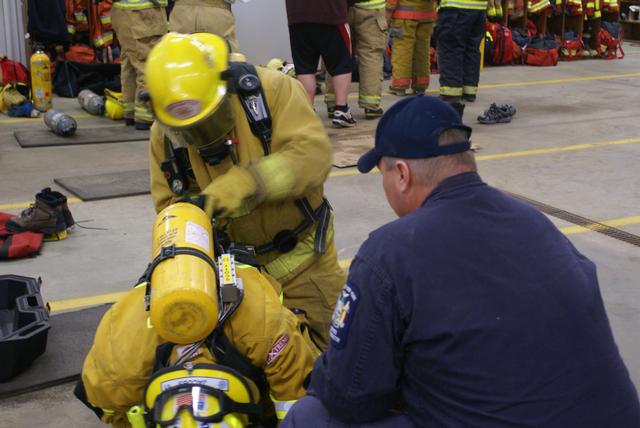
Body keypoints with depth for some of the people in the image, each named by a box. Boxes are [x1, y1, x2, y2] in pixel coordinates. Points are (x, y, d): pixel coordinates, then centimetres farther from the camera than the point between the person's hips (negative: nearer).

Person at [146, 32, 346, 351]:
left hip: (300, 255, -2)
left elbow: (313, 153, -32)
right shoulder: (164, 135, -10)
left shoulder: (271, 89, -21)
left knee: (327, 343, 9)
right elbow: (169, 203, -3)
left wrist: (245, 182, -44)